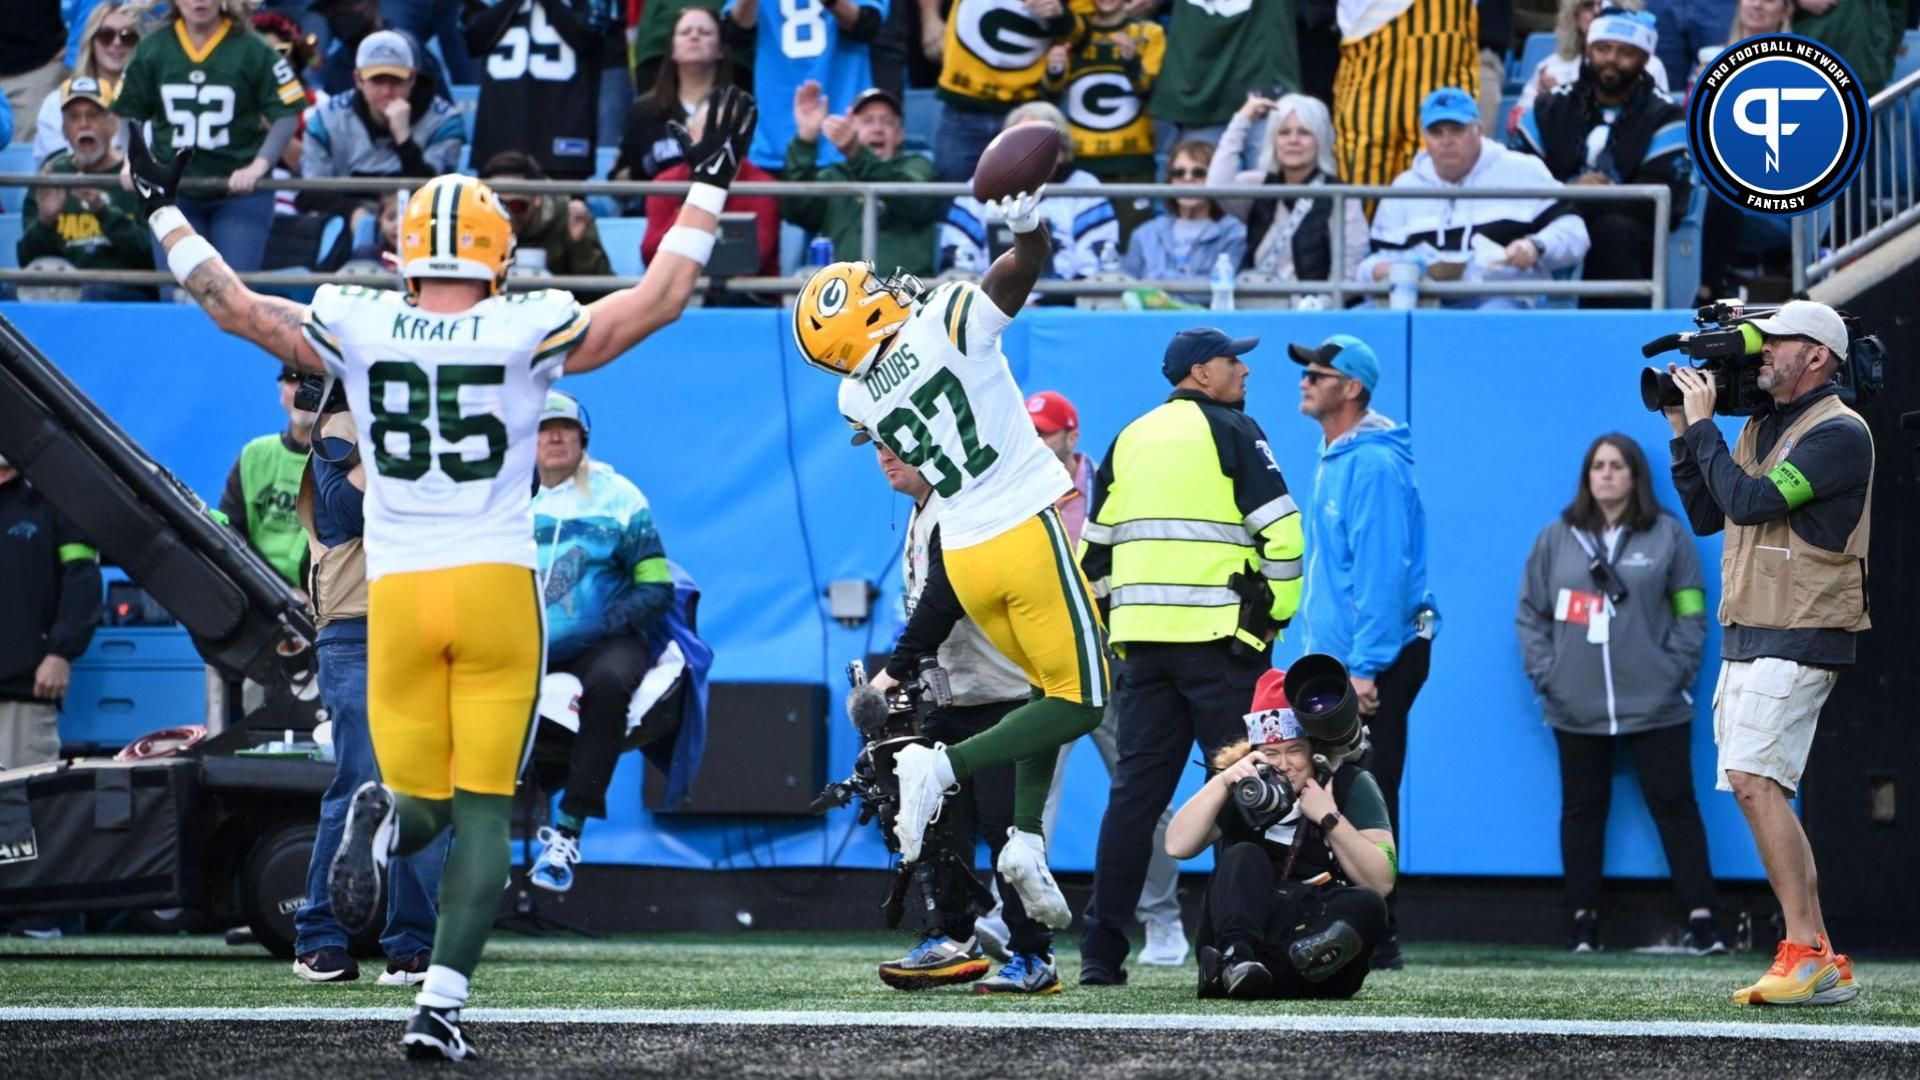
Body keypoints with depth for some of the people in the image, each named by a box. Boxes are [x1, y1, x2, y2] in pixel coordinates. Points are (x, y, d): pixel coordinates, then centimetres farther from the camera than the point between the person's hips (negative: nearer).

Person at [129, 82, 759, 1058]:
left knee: (420, 803, 13)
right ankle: (441, 998, -12)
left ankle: (378, 824, -25)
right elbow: (661, 298, 4)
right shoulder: (528, 332, -4)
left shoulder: (358, 330, 0)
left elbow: (233, 306, 12)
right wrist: (708, 187, 14)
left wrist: (165, 216, 25)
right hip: (497, 586, -2)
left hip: (396, 593, 2)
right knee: (484, 810, 3)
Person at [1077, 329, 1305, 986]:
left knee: (1134, 791, 6)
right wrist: (1276, 614, 0)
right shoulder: (1231, 432, -3)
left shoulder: (1131, 439, 16)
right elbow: (1281, 532, -10)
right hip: (1220, 639, -6)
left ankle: (1101, 952, 2)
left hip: (1141, 641, 6)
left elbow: (1094, 548, 18)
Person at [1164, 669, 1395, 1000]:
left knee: (1366, 905, -31)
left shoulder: (1349, 784, 7)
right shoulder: (1242, 784, 13)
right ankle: (1238, 958, -53)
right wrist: (1222, 783, -14)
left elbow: (1381, 882, -4)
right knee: (1243, 857, -23)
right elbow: (1177, 846, -4)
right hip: (1247, 929, 1)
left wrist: (1330, 818, -12)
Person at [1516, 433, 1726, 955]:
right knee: (1583, 810, 8)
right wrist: (1546, 673, -4)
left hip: (1656, 707, -2)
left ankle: (1701, 918, -2)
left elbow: (1690, 615, 2)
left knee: (1674, 805, -2)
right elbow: (1530, 614, 8)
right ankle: (1583, 918, 14)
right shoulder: (1556, 539, 7)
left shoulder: (1668, 536, 2)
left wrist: (1676, 671, -8)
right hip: (1576, 710, 2)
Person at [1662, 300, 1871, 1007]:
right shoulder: (1759, 428, 18)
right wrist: (1684, 435, 10)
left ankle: (1808, 954, -21)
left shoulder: (1839, 433, -11)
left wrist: (1704, 424, -10)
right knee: (1761, 794, 6)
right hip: (1744, 642, 9)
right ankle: (1821, 966, 7)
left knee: (1755, 782, -20)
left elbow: (1750, 500, -20)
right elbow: (1706, 516, 19)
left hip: (1799, 641, -9)